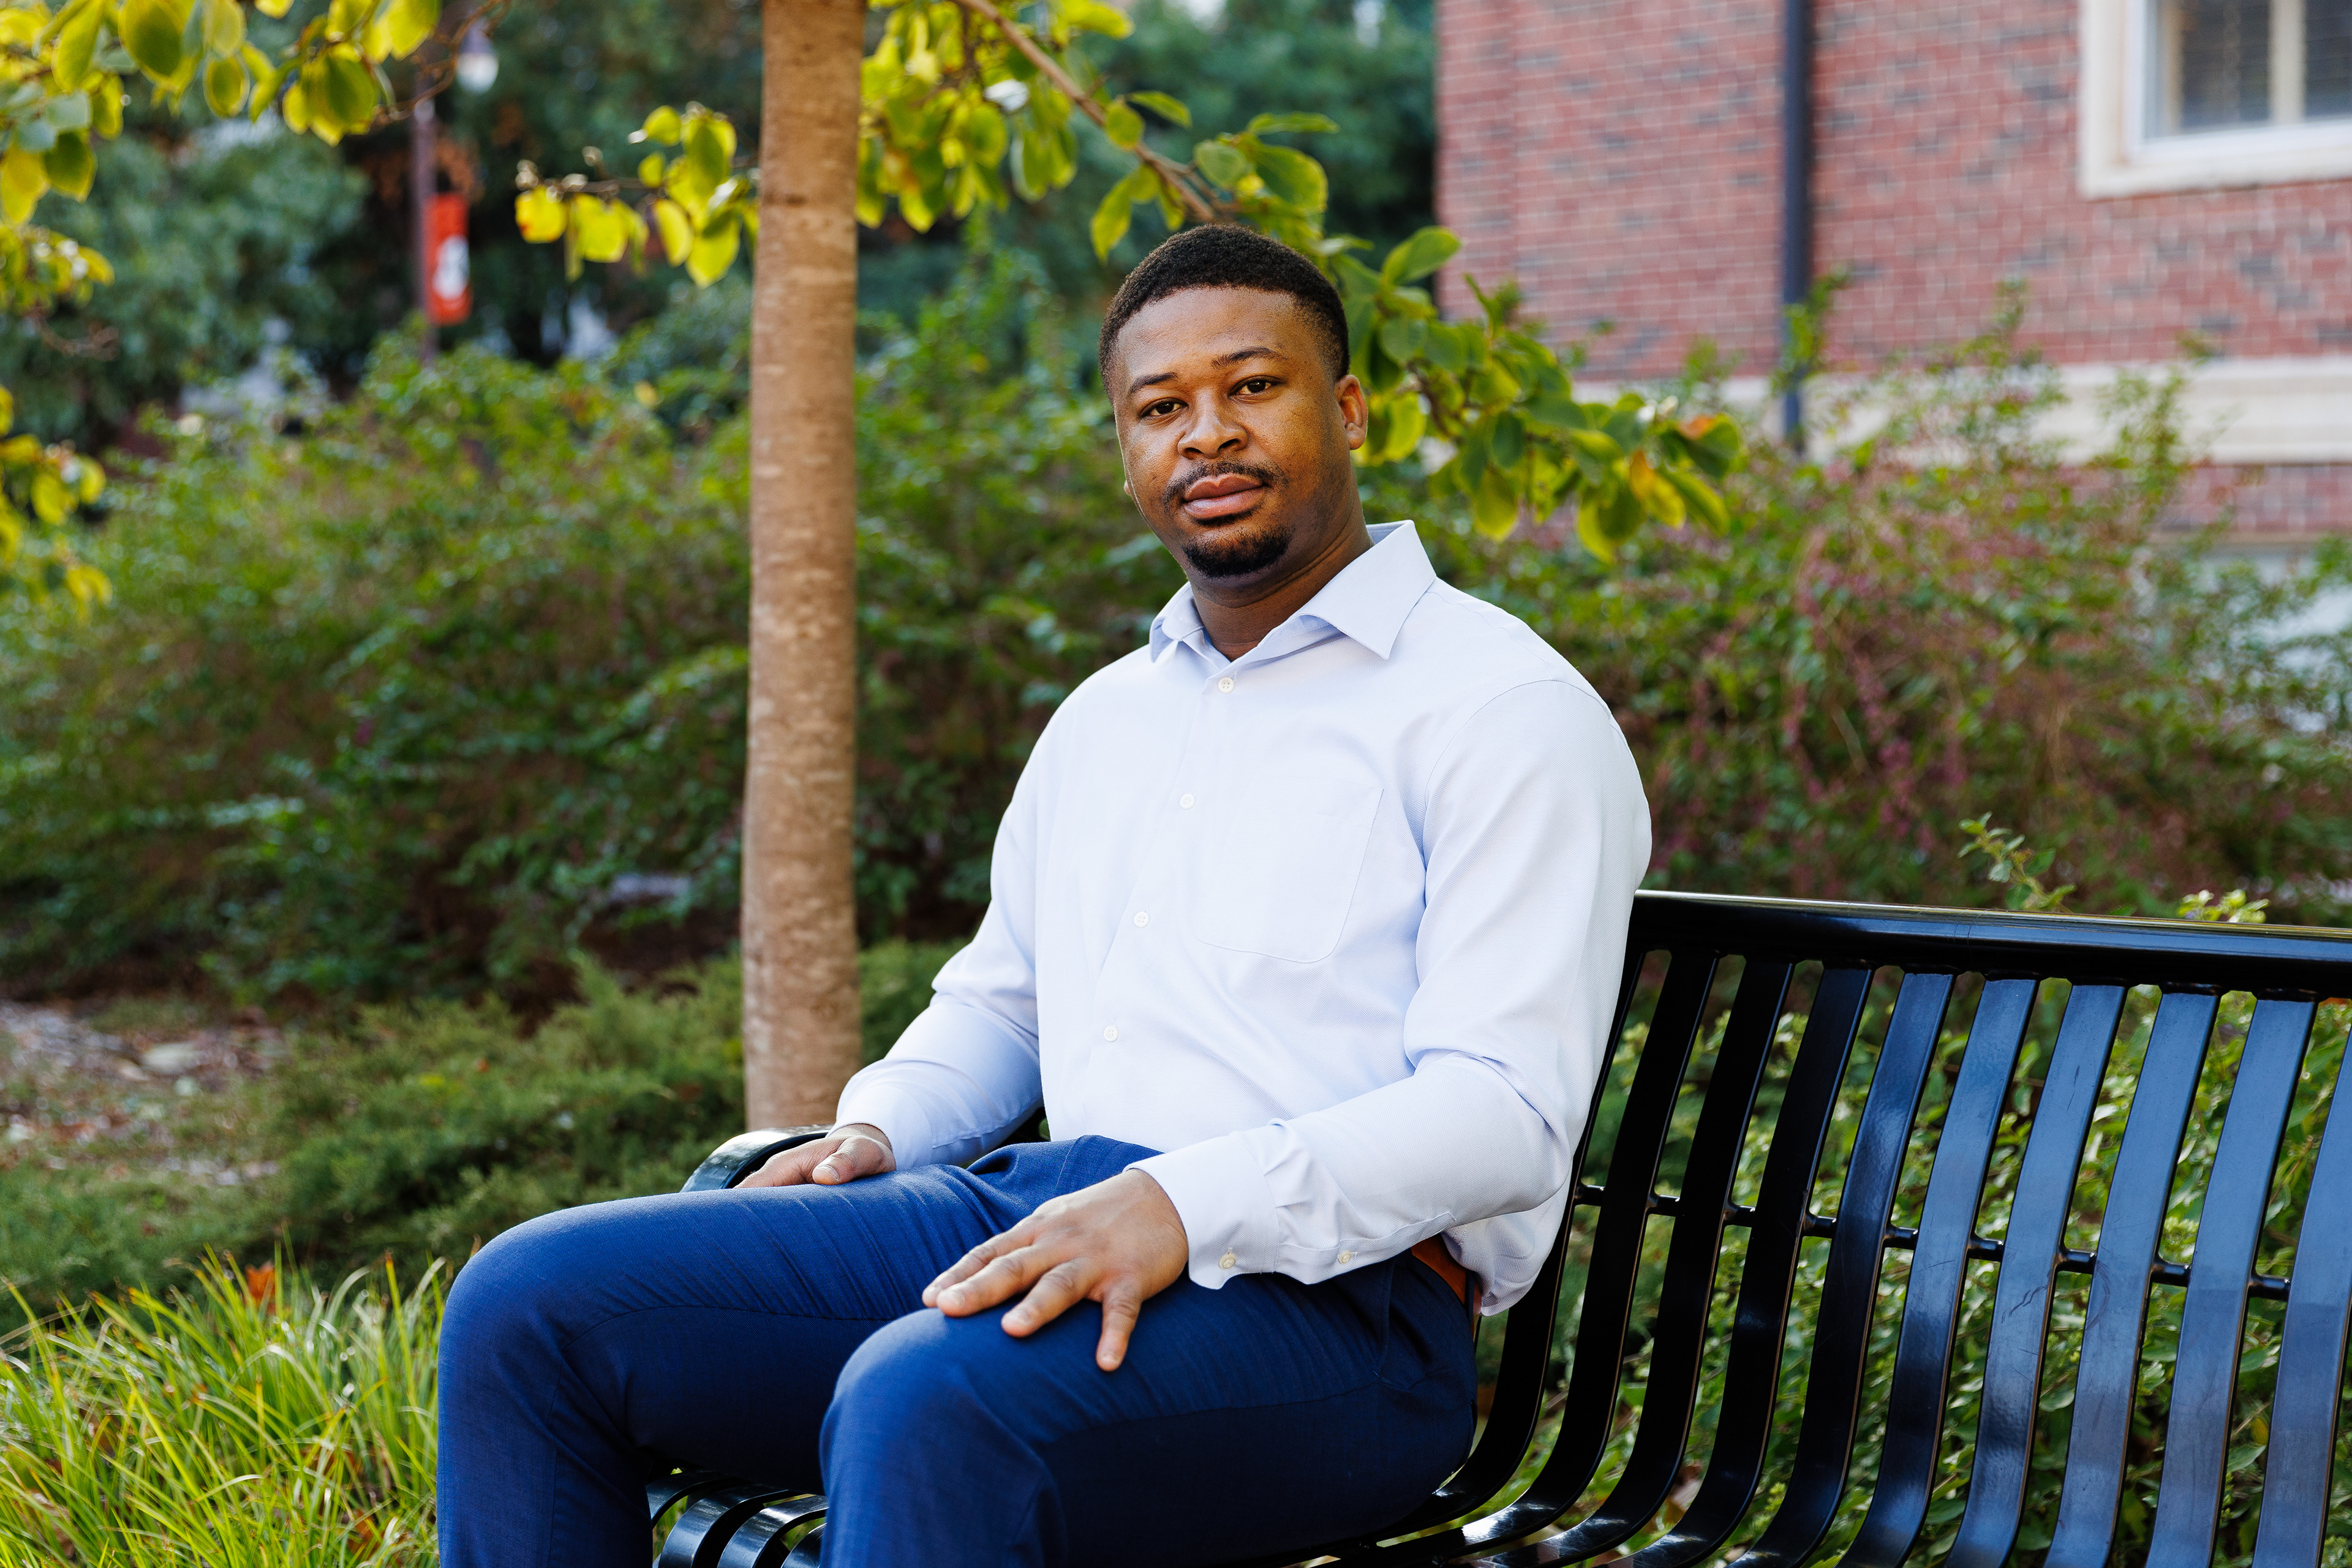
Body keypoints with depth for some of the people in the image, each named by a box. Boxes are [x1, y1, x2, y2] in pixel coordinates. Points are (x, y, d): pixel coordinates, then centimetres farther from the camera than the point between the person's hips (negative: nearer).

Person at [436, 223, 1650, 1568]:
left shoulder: (1506, 708, -1)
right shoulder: (1106, 716, 24)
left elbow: (1505, 1113, -12)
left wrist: (1186, 1203, -25)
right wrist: (880, 1128, 11)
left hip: (1326, 1289, -7)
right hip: (1028, 1215, 8)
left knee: (924, 1402, -38)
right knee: (532, 1303, -9)